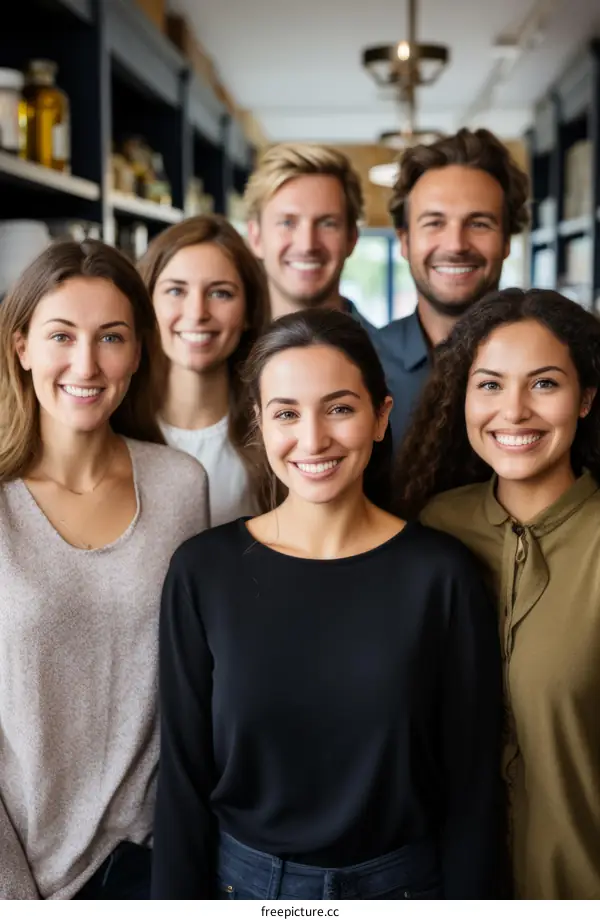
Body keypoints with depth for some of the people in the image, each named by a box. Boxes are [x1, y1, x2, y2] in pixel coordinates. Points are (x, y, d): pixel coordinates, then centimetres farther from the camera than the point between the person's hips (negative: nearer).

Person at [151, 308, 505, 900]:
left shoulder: (440, 574, -14)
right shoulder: (203, 570, -12)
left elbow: (470, 781, -7)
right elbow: (184, 774, -6)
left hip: (403, 884, 0)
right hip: (242, 882, 1)